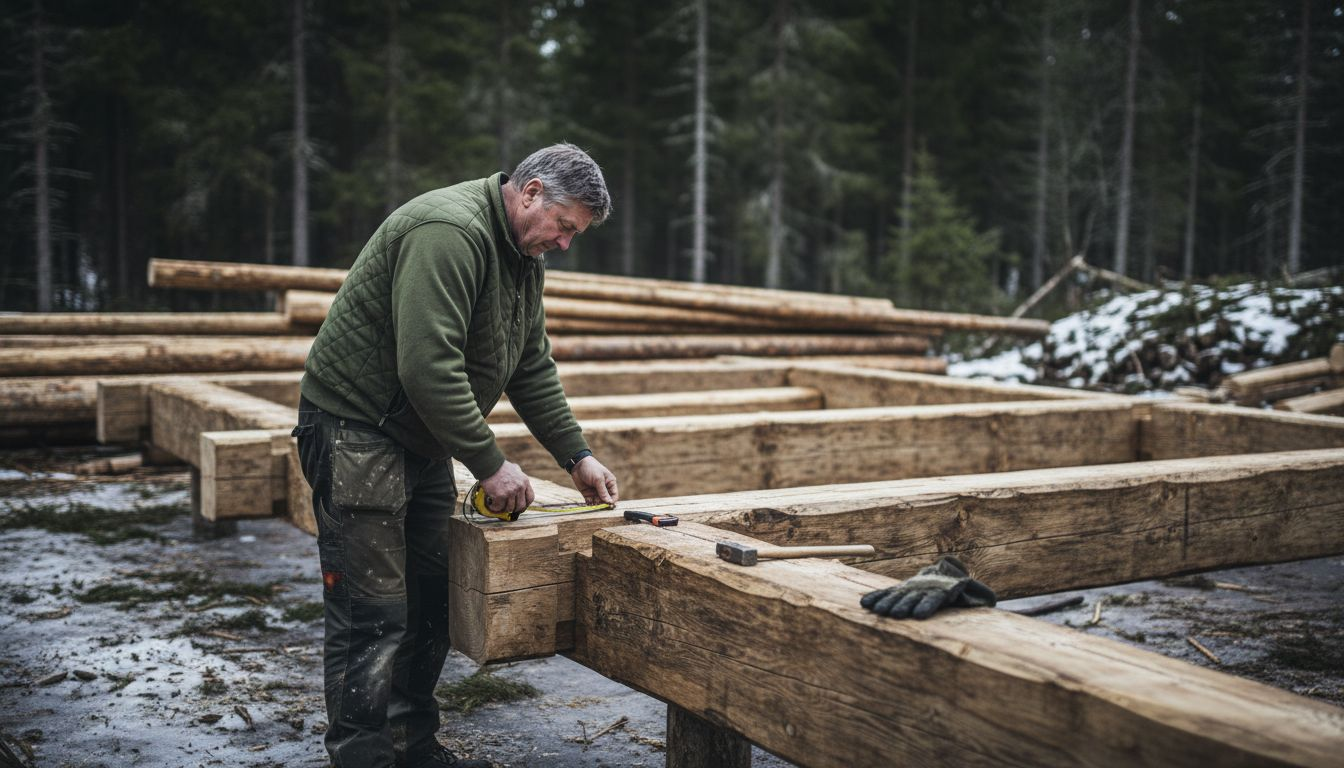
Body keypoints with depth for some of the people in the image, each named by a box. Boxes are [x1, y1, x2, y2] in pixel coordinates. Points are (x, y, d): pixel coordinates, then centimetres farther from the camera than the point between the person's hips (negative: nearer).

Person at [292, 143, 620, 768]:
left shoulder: (523, 255, 10)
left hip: (421, 436, 10)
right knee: (373, 616, -7)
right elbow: (428, 366, -30)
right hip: (356, 428, -10)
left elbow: (533, 367, 15)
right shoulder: (448, 231, -23)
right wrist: (489, 464, -24)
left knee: (430, 602, 13)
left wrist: (577, 457, 9)